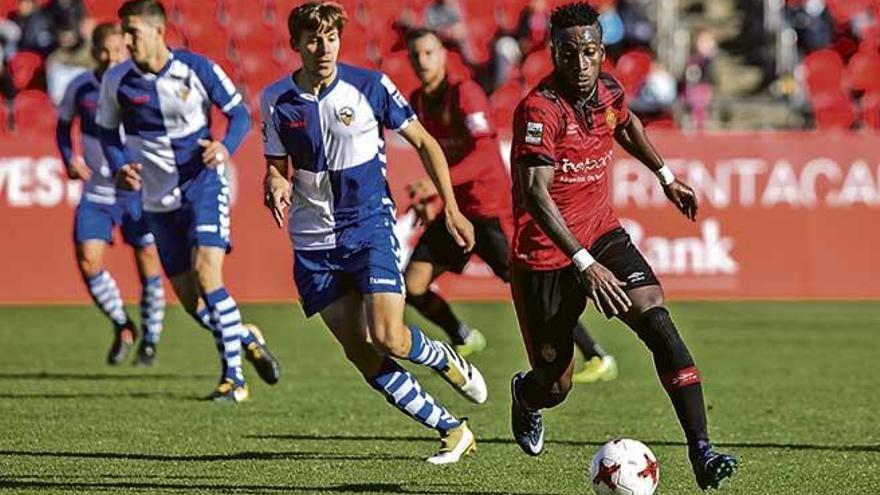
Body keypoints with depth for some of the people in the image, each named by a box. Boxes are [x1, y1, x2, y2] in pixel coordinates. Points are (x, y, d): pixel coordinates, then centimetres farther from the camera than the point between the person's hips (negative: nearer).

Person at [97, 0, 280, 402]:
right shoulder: (116, 81, -4)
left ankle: (233, 375, -13)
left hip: (204, 184, -4)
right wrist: (119, 168, -8)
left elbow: (239, 112, 0)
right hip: (159, 200, 4)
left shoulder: (197, 69, -10)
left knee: (206, 272, -21)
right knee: (189, 298, 3)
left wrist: (226, 147, -19)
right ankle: (247, 339, 32)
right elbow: (108, 131, 11)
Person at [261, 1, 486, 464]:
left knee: (388, 338, -18)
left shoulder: (370, 87, -7)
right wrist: (276, 186, -16)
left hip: (370, 226, -3)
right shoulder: (276, 100, -1)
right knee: (362, 356, -3)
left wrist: (451, 209, -1)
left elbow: (424, 143, 3)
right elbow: (277, 166, 9)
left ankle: (449, 361, 17)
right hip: (313, 241, 3)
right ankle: (452, 430, 9)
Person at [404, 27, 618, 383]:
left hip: (491, 208, -7)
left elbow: (484, 153, -25)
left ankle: (598, 358, -8)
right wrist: (429, 200, 12)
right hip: (456, 209, 7)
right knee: (411, 286, 2)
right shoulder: (417, 102, 8)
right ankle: (464, 340, 26)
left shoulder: (465, 93, -14)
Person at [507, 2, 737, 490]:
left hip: (603, 236, 5)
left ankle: (701, 451, -25)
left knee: (658, 323, -20)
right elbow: (535, 194, -32)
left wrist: (666, 176, 29)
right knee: (554, 386, 6)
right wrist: (585, 265, -40)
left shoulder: (608, 90, -1)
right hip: (546, 255, -5)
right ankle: (525, 397, 47)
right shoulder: (539, 109, -22)